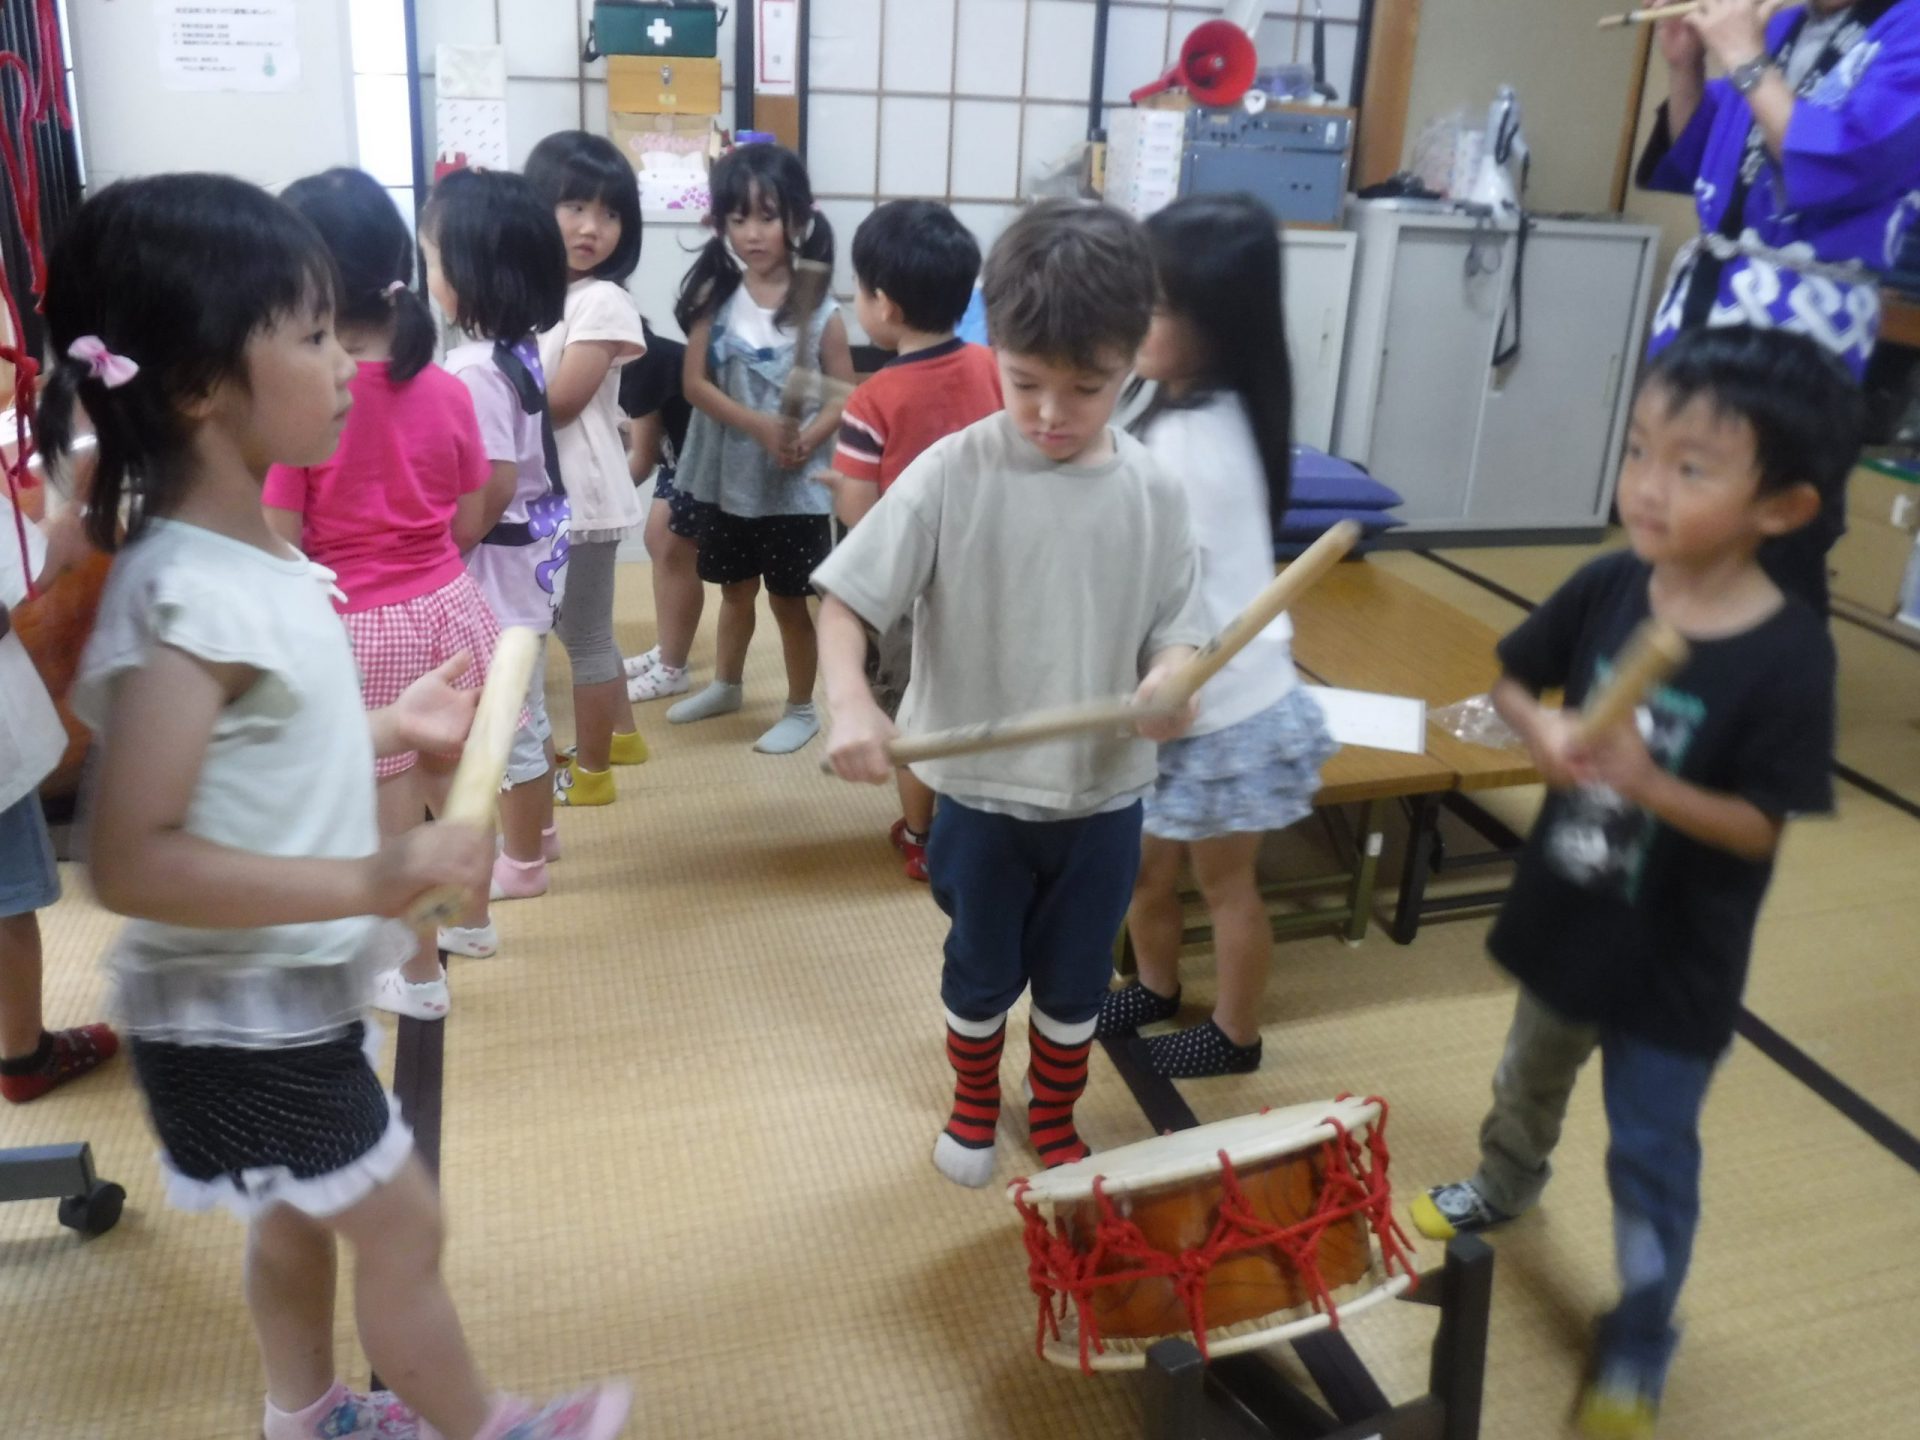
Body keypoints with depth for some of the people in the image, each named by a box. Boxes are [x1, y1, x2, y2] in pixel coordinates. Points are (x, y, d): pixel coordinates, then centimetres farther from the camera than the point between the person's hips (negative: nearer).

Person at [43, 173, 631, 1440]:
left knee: (301, 1216, 27)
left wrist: (393, 729, 8)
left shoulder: (247, 553, 1)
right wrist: (370, 881, -36)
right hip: (239, 1016, -9)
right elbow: (133, 860, -32)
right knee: (403, 1229, 9)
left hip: (287, 990, 9)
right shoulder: (188, 599, -30)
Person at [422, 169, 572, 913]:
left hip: (500, 562, -9)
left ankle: (522, 862, 22)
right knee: (522, 706, 22)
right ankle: (536, 832, 39)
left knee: (506, 716, 6)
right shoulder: (518, 348, 4)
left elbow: (494, 488, -26)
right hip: (529, 550, 9)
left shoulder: (476, 369, -24)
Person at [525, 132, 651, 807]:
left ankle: (591, 770, 18)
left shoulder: (603, 302, -14)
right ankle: (620, 733, 38)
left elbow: (558, 404, -18)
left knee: (584, 634, 4)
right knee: (582, 628, 20)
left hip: (581, 493, -8)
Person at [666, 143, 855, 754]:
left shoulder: (820, 311, -10)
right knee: (735, 589, 21)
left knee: (788, 601, 8)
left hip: (794, 486, -3)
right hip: (728, 477, 3)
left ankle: (802, 708, 25)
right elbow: (695, 383, -9)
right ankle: (725, 686, 43)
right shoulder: (715, 297, -4)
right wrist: (759, 425, -23)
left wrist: (807, 440, -27)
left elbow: (845, 396, -8)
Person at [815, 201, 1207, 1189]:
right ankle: (974, 1106, 49)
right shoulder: (952, 474, -16)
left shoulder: (1152, 493, -7)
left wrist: (1172, 680, -25)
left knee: (1074, 984, 21)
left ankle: (1054, 1122, 47)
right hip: (980, 791, -2)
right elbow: (845, 598, -16)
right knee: (982, 974, 21)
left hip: (1105, 794, 2)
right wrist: (849, 701, -35)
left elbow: (1174, 627, -1)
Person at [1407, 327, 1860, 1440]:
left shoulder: (1790, 655, -24)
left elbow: (1760, 827, -20)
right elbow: (1514, 680, 3)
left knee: (1651, 1153, 12)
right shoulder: (1608, 587, -12)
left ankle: (1639, 1346, 35)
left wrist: (1649, 782, -37)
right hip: (1568, 915, 5)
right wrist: (1545, 734, -19)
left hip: (1678, 960, -5)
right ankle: (1504, 1190, 59)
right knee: (1531, 1079, 29)